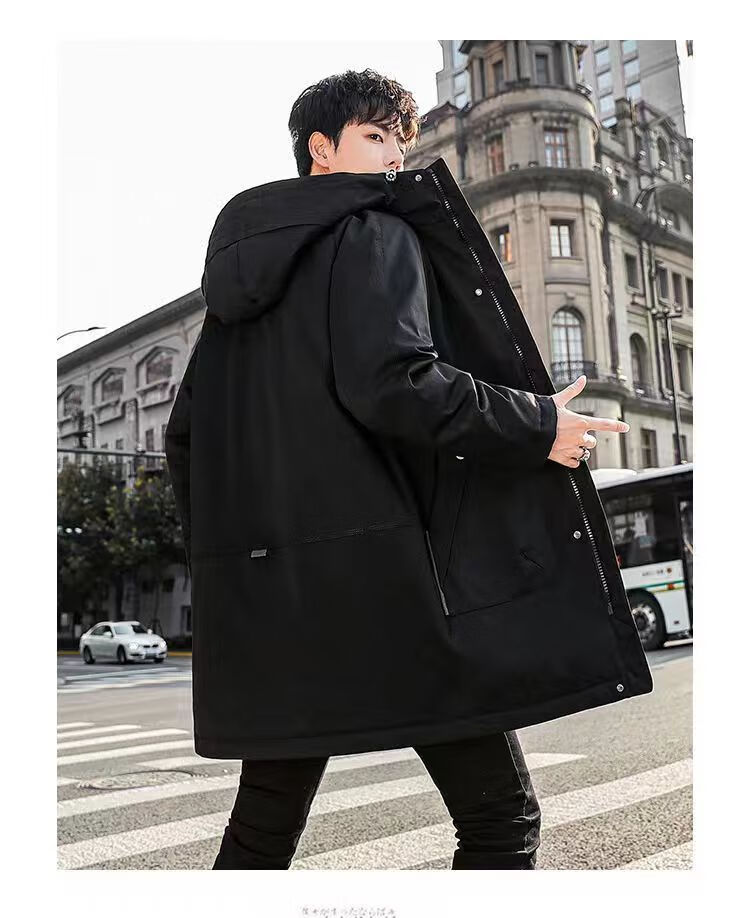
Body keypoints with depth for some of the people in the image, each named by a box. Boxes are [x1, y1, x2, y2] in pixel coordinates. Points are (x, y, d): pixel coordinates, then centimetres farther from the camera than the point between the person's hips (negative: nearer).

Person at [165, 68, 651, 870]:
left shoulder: (245, 272, 20)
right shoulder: (376, 234, -2)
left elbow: (187, 435, 18)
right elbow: (390, 384, -20)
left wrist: (227, 554, 24)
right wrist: (536, 426, -11)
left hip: (269, 594, 8)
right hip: (379, 571, -8)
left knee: (263, 826, 17)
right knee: (500, 818, 4)